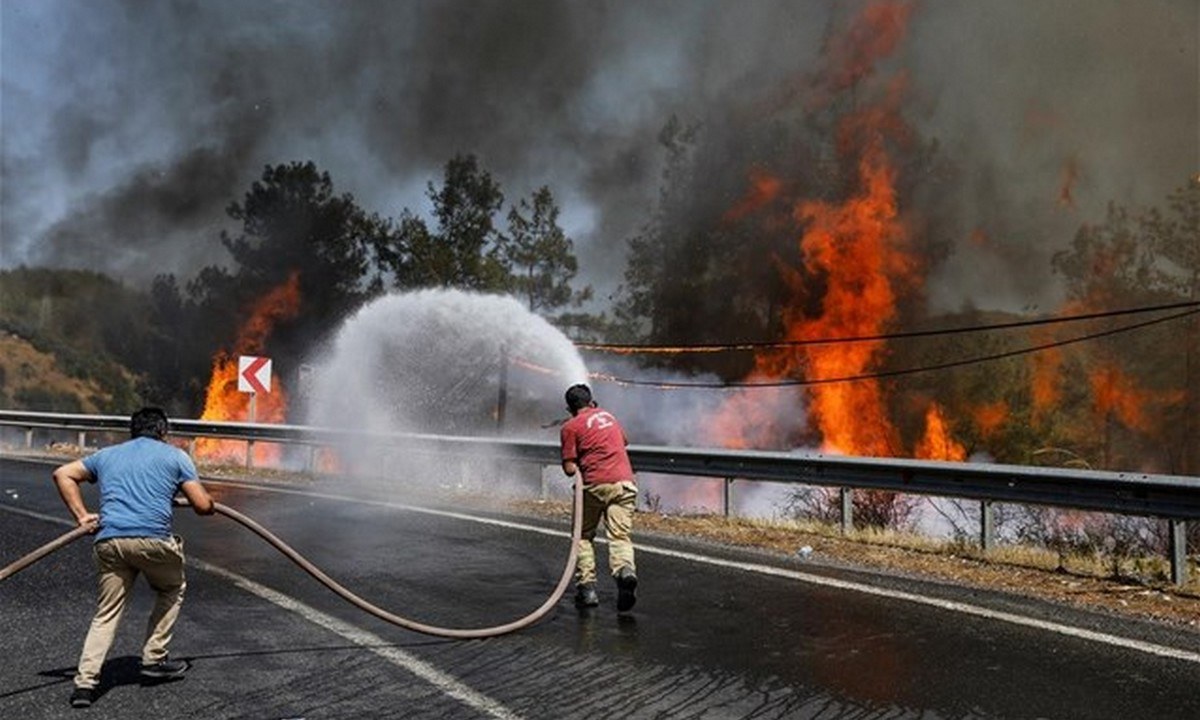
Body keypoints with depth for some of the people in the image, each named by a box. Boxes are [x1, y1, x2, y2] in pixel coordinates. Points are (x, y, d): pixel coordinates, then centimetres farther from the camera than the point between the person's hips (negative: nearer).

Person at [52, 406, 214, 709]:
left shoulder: (107, 455, 26)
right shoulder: (174, 455, 14)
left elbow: (63, 474, 23)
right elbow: (203, 506, 8)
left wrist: (82, 516, 19)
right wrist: (208, 501, 31)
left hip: (108, 541, 3)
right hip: (153, 539, -3)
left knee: (106, 614, 13)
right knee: (172, 590, 24)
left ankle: (85, 682, 1)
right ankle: (154, 659, 22)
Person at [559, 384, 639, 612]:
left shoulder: (571, 426, 3)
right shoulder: (608, 416, 19)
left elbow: (569, 469, -3)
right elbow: (624, 443, 36)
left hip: (595, 484, -3)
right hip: (625, 481, 3)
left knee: (583, 536, 13)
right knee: (620, 536, 0)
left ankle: (587, 587, 3)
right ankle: (626, 569, -29)